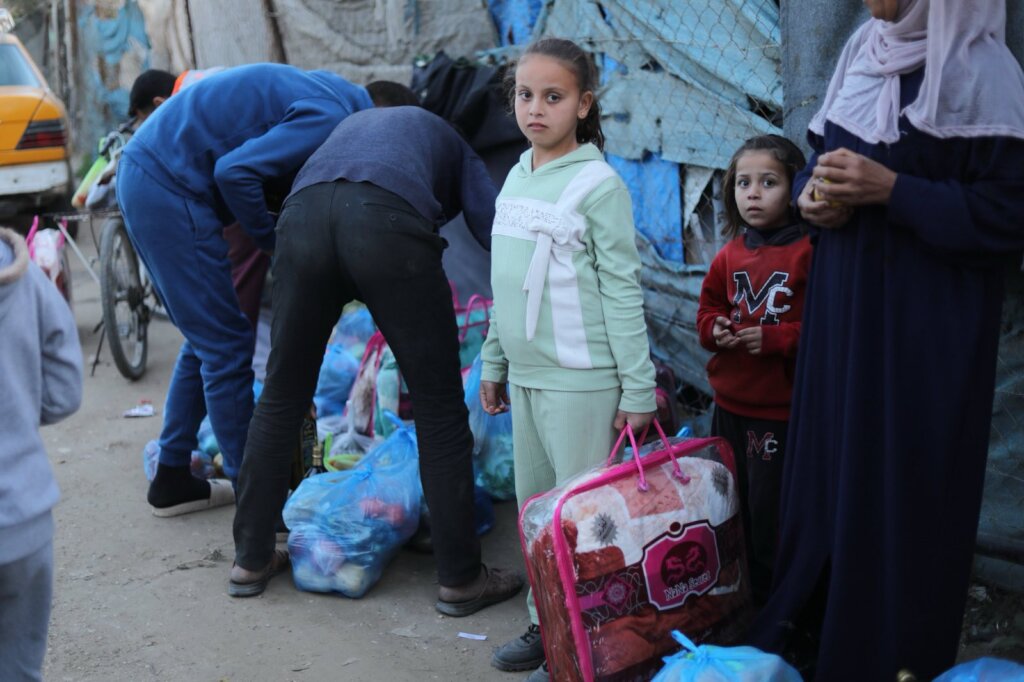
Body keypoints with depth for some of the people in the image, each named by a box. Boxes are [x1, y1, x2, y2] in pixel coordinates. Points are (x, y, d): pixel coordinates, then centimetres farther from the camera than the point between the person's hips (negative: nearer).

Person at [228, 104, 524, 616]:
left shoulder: (350, 123, 45)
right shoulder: (451, 143, 35)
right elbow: (495, 231, 20)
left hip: (301, 214, 4)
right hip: (388, 223, -3)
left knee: (280, 400, 18)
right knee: (439, 410, 8)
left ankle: (250, 560, 29)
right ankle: (460, 578, 15)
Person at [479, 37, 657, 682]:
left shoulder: (599, 185, -11)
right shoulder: (516, 178, 11)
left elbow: (623, 292, -12)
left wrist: (638, 388, -12)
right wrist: (494, 363, 17)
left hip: (581, 380, -7)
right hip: (527, 375, 7)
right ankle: (546, 623, 28)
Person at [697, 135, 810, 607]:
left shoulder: (810, 252, -12)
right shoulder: (730, 256, 8)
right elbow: (707, 309, 18)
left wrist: (774, 339, -23)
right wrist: (715, 330, -4)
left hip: (783, 411, -6)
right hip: (730, 405, 6)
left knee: (770, 511, 1)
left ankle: (771, 600, 18)